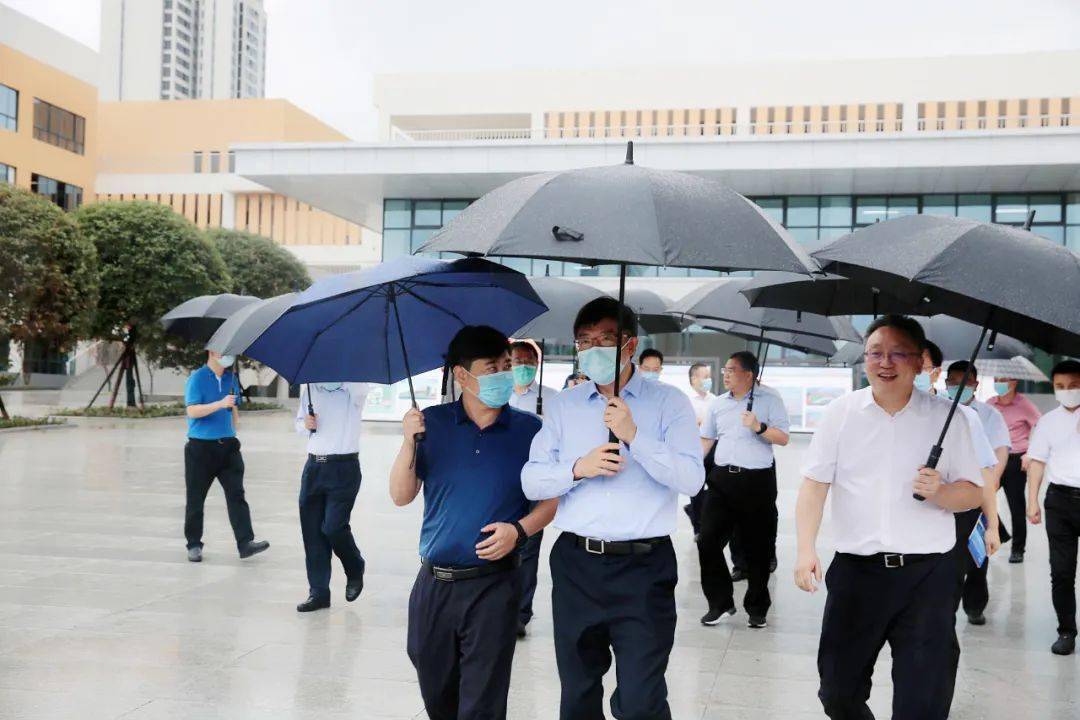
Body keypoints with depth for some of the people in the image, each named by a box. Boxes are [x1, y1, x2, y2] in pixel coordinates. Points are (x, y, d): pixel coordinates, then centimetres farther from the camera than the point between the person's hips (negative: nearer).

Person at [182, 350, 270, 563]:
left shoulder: (231, 377, 12)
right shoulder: (197, 378, -7)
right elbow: (192, 410, -17)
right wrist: (220, 404, -26)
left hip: (227, 446, 5)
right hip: (200, 447, -5)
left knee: (236, 494, -4)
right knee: (195, 499, 5)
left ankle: (245, 542, -7)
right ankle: (194, 544, 16)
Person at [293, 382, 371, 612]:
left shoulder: (354, 387, -6)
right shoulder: (309, 387, 11)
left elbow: (359, 391, -32)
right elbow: (299, 420, 23)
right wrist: (305, 424, 0)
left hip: (344, 468, -5)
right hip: (313, 466, 5)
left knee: (333, 527, -11)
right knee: (311, 530, 4)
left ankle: (355, 570, 19)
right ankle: (318, 592, 15)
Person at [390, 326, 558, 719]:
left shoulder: (529, 429, -3)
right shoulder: (431, 422, 0)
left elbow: (552, 499, 2)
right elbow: (401, 496, -1)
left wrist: (519, 529, -16)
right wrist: (409, 442, -16)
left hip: (494, 586, -2)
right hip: (433, 583, 2)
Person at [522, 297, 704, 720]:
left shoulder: (669, 403, 0)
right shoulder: (563, 406, 9)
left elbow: (691, 480, -10)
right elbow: (531, 481, 6)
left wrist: (634, 435, -19)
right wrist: (578, 468, -12)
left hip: (644, 567, -3)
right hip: (576, 564, 4)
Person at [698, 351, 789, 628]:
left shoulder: (770, 400, 1)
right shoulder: (717, 404, 13)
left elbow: (783, 438, -3)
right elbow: (706, 440, 15)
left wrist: (759, 427, -19)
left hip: (758, 480, -3)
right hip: (722, 479, 4)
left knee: (757, 547, 4)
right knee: (708, 540, -3)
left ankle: (757, 608, 19)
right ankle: (720, 602, 11)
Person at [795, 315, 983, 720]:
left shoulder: (947, 417, 2)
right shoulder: (841, 413, 3)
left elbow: (973, 493, 6)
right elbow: (814, 484, -1)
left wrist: (939, 492, -17)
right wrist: (806, 549, -13)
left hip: (928, 574, -1)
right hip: (855, 569, 1)